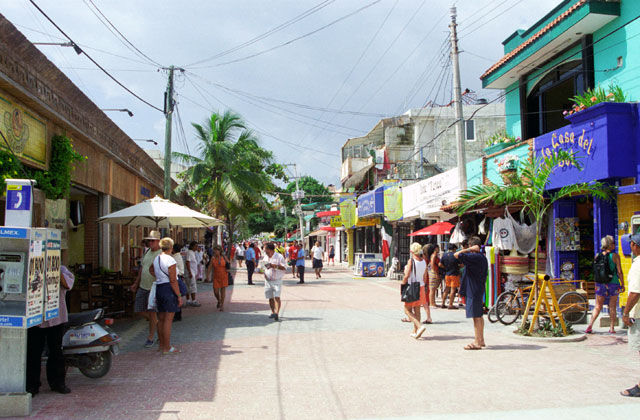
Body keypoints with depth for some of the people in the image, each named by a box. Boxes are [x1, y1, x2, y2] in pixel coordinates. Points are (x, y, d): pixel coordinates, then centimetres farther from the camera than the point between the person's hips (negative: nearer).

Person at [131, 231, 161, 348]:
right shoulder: (147, 252, 10)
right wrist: (136, 283, 22)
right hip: (142, 286, 7)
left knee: (151, 312, 0)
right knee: (139, 310, 9)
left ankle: (150, 338, 14)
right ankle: (157, 322, 31)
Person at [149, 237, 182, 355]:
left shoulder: (157, 258, 11)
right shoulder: (170, 260, -15)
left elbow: (151, 270, 33)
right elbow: (173, 280, -17)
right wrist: (179, 296, -13)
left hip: (158, 288, 9)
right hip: (169, 289, -9)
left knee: (161, 318, 14)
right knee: (168, 319, -4)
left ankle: (162, 345, 23)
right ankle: (167, 348, 0)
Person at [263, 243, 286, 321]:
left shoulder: (279, 257, -7)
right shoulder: (265, 257, 13)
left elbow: (284, 267, -9)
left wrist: (275, 266, -21)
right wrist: (264, 273, 6)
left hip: (277, 280, -6)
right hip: (268, 280, 6)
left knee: (277, 297, -16)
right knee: (270, 298, 9)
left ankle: (276, 313, -24)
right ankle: (273, 312, 21)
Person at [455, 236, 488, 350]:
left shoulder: (472, 257, -17)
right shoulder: (483, 258, 11)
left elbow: (456, 255, -26)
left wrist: (470, 250, -17)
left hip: (473, 291, -9)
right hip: (480, 290, 9)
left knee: (476, 316, -5)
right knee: (479, 316, 16)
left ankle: (477, 342, -1)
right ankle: (481, 340, 25)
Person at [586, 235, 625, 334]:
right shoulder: (615, 256, -9)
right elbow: (619, 272, -7)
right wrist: (622, 284, 3)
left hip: (600, 284, 3)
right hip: (613, 283, -3)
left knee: (598, 307, 8)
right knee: (612, 306, 11)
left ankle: (590, 326, -3)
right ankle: (612, 328, 15)